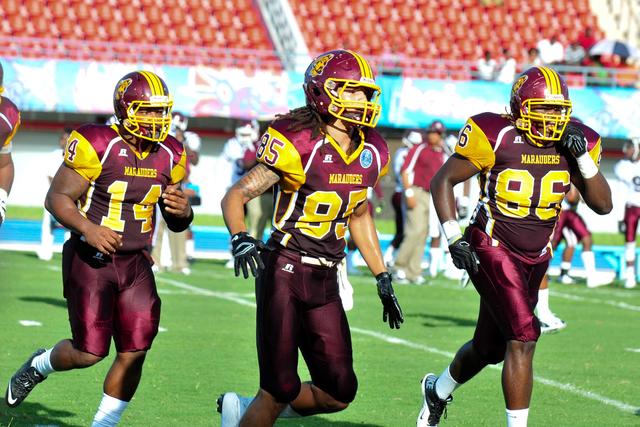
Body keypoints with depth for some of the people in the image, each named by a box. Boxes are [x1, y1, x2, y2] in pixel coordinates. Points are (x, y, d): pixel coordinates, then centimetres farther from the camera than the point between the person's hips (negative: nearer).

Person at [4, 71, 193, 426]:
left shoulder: (169, 155, 4)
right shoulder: (97, 145, -14)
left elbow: (176, 224, 14)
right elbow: (57, 197, -11)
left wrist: (183, 211, -10)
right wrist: (87, 229, -28)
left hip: (136, 263, 5)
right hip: (91, 259, -5)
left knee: (134, 353, -2)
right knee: (89, 353, -4)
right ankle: (40, 365, 29)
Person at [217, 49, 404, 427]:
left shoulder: (370, 152, 4)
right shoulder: (299, 145, -15)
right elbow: (235, 197, -13)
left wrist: (383, 278, 20)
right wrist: (240, 238, -33)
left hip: (325, 281, 7)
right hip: (284, 272, -6)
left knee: (339, 393, 5)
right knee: (282, 388, -6)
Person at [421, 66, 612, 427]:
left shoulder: (575, 143, -1)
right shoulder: (496, 137, -16)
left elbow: (603, 204, -2)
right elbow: (443, 181, -6)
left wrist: (583, 158, -15)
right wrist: (454, 237, -13)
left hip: (535, 258, 6)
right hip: (493, 249, -6)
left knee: (490, 348, 18)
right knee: (524, 338, -20)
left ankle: (438, 390, 46)